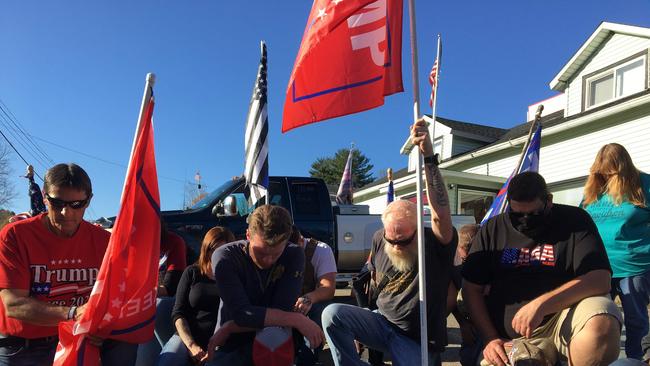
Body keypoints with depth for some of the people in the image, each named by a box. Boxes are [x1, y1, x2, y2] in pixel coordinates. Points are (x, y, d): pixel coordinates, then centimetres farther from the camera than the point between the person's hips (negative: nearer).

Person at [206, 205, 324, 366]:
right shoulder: (225, 258, -15)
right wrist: (297, 320, -26)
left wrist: (228, 328, -19)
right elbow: (241, 313, -24)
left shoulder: (294, 255, -10)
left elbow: (280, 310, -17)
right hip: (231, 346, -1)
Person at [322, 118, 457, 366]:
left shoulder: (437, 244, -17)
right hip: (382, 323, 3)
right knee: (333, 314, -22)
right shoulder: (379, 239, -3)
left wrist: (428, 157, -48)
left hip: (418, 341, -3)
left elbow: (441, 214, -39)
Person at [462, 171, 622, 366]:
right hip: (510, 338, 1)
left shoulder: (575, 220, 0)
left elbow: (600, 279, -13)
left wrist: (541, 305, -24)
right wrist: (491, 338, -5)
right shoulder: (492, 229, 6)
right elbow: (471, 288, 6)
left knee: (603, 327, -30)